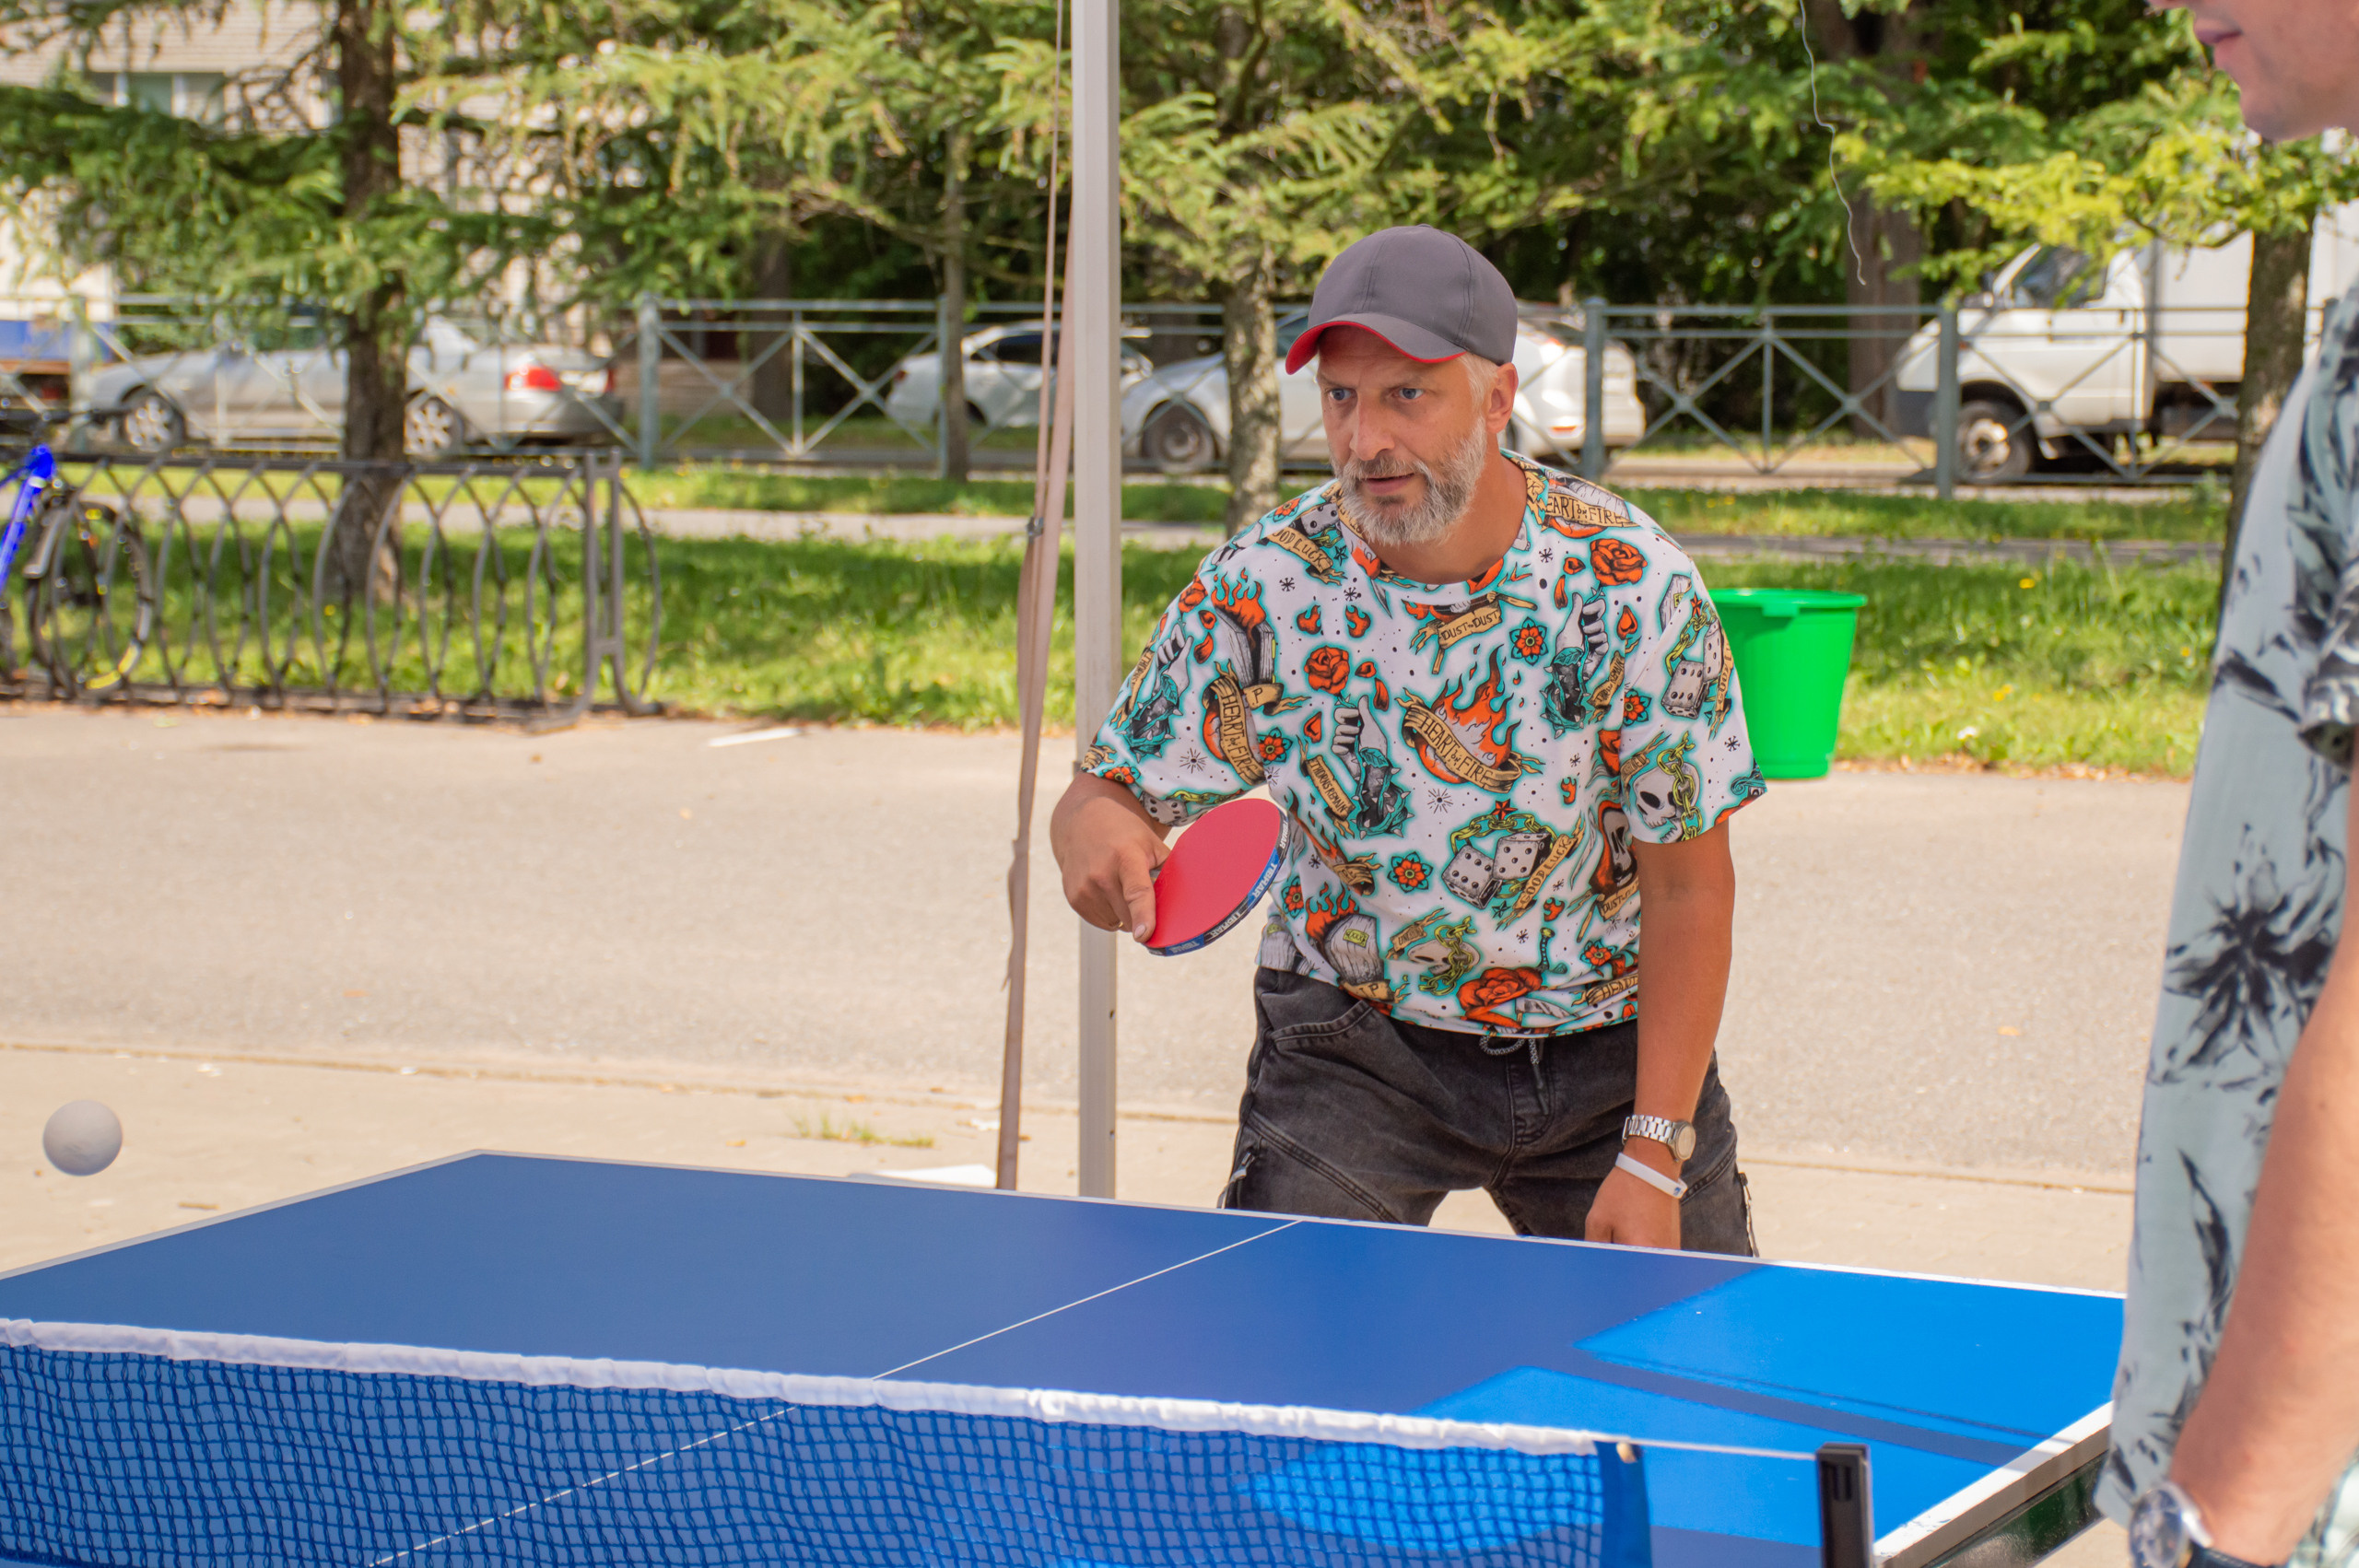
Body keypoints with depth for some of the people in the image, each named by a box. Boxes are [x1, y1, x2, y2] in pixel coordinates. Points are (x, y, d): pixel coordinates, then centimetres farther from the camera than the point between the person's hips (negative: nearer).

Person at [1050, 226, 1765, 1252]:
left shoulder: (1633, 585, -19)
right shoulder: (1259, 588, -16)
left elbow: (1688, 887, -13)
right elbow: (1111, 788, -7)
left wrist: (1652, 1157, -17)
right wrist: (1098, 833, -33)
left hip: (1610, 1041, 0)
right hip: (1354, 1043, 0)